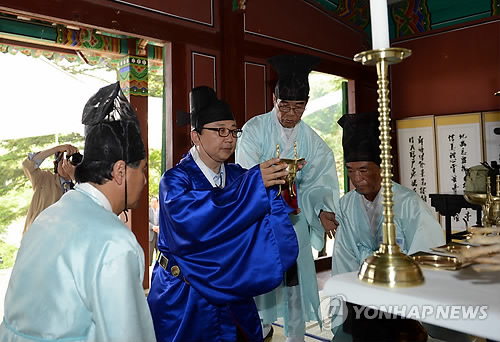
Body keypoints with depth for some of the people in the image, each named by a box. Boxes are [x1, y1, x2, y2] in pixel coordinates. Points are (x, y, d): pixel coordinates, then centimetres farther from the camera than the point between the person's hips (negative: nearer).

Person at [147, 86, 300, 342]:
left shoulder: (239, 176, 1)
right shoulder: (175, 179, -14)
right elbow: (189, 219, -34)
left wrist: (276, 182, -25)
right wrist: (255, 183, -35)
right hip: (184, 299, -4)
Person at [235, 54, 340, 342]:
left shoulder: (312, 142, 3)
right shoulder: (255, 130, -9)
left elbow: (317, 182, -3)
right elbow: (246, 175, -17)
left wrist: (322, 210, -21)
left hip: (294, 217, 3)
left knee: (296, 276, 9)